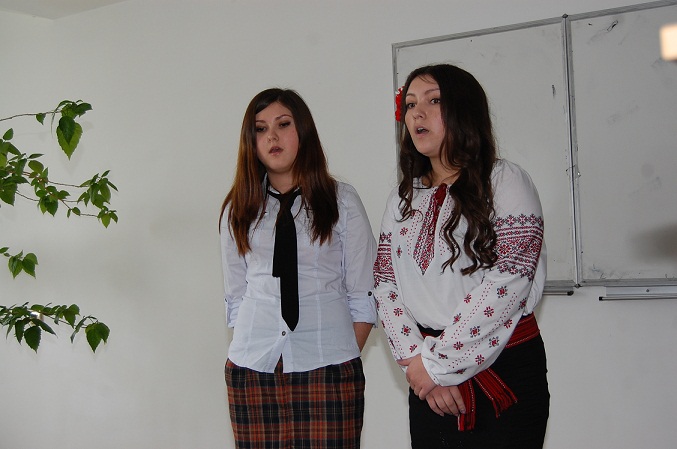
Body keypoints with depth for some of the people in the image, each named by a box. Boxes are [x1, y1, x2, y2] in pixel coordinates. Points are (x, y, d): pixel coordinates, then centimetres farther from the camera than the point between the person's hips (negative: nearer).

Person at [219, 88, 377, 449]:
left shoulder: (341, 201, 5)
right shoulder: (238, 209, 12)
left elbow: (363, 294, 3)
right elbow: (235, 296, 13)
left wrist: (345, 358, -4)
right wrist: (254, 346, 2)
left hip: (327, 369, -2)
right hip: (251, 369, 2)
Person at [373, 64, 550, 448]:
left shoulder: (506, 182, -7)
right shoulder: (403, 199, 10)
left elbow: (507, 283, -17)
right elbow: (386, 287, 4)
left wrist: (438, 362, -14)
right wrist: (418, 359, -11)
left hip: (504, 371, -4)